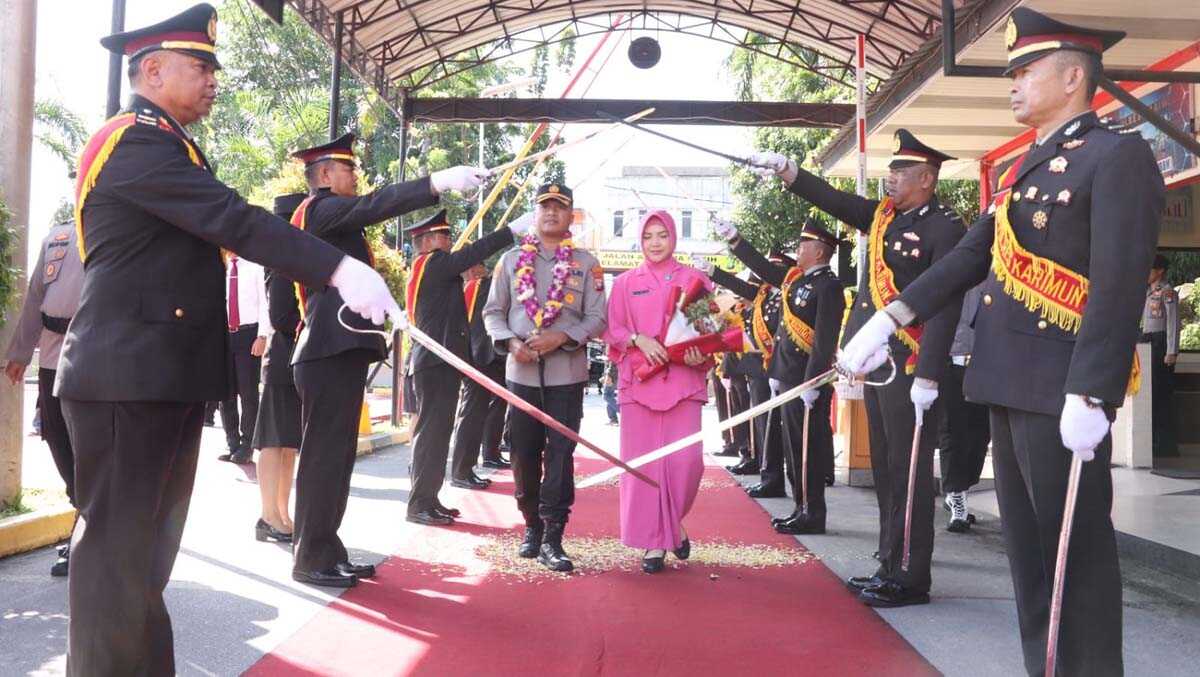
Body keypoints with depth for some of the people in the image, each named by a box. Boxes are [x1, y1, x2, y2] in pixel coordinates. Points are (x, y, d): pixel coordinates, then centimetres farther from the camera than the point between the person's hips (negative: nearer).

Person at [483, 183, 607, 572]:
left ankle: (552, 539, 1)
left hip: (567, 374, -2)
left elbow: (596, 318, 0)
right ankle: (532, 526, 25)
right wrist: (510, 343, -9)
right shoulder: (511, 260, 9)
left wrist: (561, 337, -15)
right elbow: (493, 311, 9)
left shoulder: (586, 264, 5)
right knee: (523, 454, 7)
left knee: (560, 455, -4)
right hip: (521, 372, 2)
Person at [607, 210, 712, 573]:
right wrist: (638, 339, -10)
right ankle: (654, 540, 8)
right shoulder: (625, 282, 10)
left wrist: (701, 356, -8)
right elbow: (613, 330, 9)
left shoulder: (695, 279, 9)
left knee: (685, 458, -9)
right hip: (639, 379, 1)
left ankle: (675, 522, 19)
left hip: (683, 380, 0)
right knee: (642, 459, -2)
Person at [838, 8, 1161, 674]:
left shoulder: (1119, 155, -8)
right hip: (1010, 385, 9)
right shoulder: (1025, 168, 18)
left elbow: (1120, 286, -18)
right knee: (1027, 543, 15)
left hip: (1063, 391, -9)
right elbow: (971, 256, 16)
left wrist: (1089, 397, -23)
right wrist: (887, 318, 8)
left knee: (1076, 548, 0)